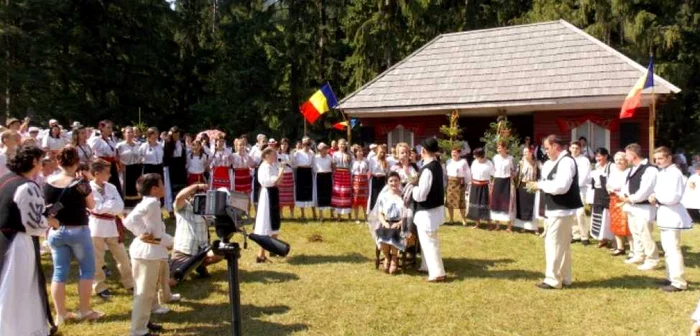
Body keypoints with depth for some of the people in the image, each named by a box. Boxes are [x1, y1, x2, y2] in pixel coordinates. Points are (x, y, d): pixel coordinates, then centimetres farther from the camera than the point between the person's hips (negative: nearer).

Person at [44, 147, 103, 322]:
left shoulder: (49, 183, -2)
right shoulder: (80, 182, -13)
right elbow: (91, 205, -1)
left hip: (55, 232, 4)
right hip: (78, 231, -4)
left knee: (59, 272, 10)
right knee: (87, 270, 10)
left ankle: (60, 313, 15)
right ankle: (84, 311, 12)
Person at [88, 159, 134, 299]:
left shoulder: (111, 187, 4)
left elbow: (120, 207, -4)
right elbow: (98, 207, -19)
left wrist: (106, 207, -18)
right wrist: (112, 204, -9)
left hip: (112, 226, 5)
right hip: (96, 227, -5)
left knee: (122, 256, 11)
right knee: (97, 260, 7)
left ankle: (130, 283, 25)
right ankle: (99, 287, 23)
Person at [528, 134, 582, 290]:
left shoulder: (566, 161, -18)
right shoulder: (558, 161, 13)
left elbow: (561, 186, -27)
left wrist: (540, 185, -18)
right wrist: (539, 185, 2)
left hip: (561, 211, -10)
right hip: (557, 209, 10)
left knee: (553, 244, -4)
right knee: (562, 245, 16)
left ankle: (553, 280, 4)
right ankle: (564, 278, 26)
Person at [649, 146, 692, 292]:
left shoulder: (674, 173, -16)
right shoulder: (662, 173, 13)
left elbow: (673, 197, -23)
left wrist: (656, 197, -11)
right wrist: (655, 198, -3)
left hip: (673, 215, -10)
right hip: (665, 215, 10)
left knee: (673, 249, -8)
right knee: (667, 248, 17)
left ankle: (679, 282, -3)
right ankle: (672, 278, 27)